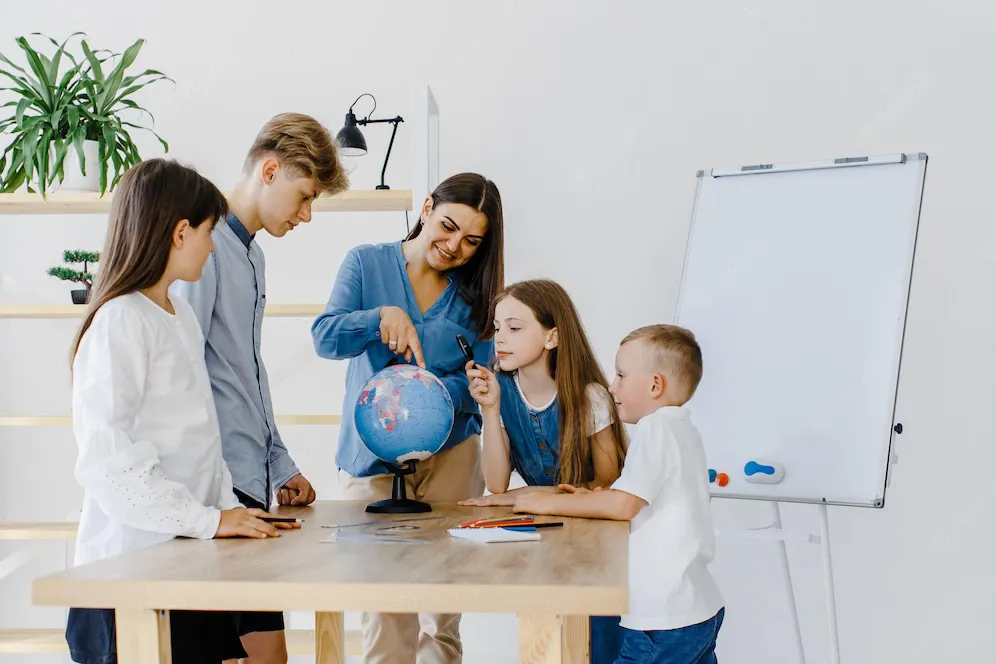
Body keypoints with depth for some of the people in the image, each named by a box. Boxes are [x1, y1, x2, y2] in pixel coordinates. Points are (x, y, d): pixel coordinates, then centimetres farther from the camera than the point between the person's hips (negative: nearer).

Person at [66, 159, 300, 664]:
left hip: (186, 557, 9)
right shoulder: (121, 321, -14)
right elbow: (106, 457, -21)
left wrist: (229, 509, 6)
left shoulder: (180, 313, 15)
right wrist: (207, 519, -20)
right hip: (133, 560, -8)